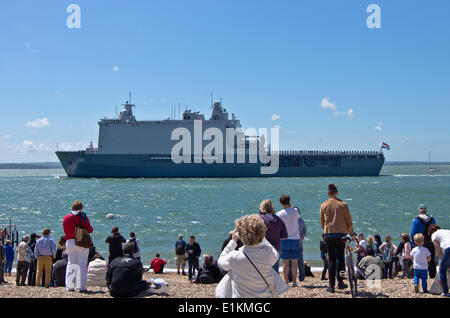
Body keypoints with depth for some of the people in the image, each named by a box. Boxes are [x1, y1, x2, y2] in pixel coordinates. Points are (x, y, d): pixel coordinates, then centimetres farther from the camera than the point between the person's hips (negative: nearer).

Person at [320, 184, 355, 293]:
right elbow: (349, 221, 4)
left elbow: (322, 222, 11)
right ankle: (340, 282, 10)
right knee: (340, 258, 12)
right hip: (341, 233, -1)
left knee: (331, 259, 4)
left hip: (328, 234, 1)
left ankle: (331, 285, 1)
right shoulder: (343, 204, 0)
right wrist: (352, 233, 15)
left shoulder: (323, 205, 4)